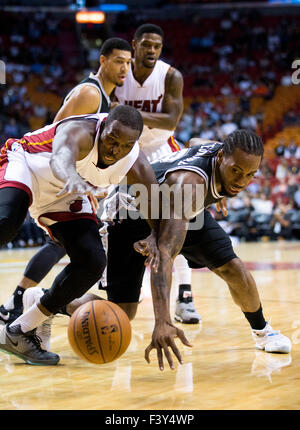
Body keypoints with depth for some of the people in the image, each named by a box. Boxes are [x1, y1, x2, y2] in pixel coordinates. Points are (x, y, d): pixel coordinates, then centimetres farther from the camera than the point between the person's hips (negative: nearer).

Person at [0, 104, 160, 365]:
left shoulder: (137, 166, -21)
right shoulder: (79, 132, -36)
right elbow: (61, 157, -61)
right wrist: (72, 178, -85)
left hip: (62, 196, 5)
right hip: (26, 165, -5)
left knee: (93, 263, -13)